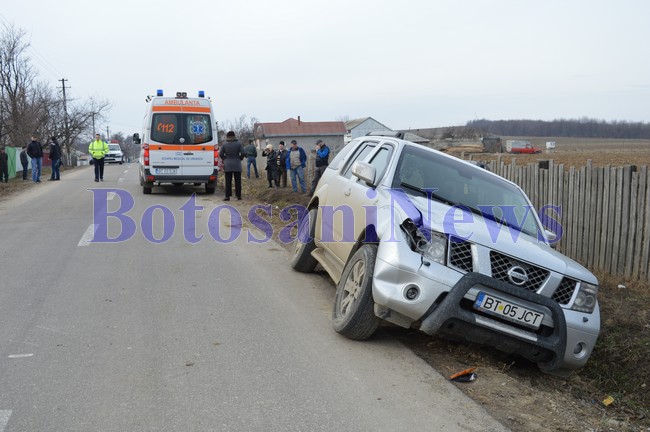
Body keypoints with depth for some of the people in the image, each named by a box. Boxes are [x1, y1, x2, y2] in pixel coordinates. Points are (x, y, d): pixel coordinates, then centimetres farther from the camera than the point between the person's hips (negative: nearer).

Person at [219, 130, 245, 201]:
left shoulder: (225, 144, -4)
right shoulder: (238, 143, -5)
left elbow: (220, 154, -4)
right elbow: (243, 153, -9)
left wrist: (225, 159, 13)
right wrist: (240, 158, 8)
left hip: (227, 165, 0)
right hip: (237, 165, 0)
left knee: (228, 181, 4)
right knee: (238, 181, 7)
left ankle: (227, 196, 1)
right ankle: (238, 196, 10)